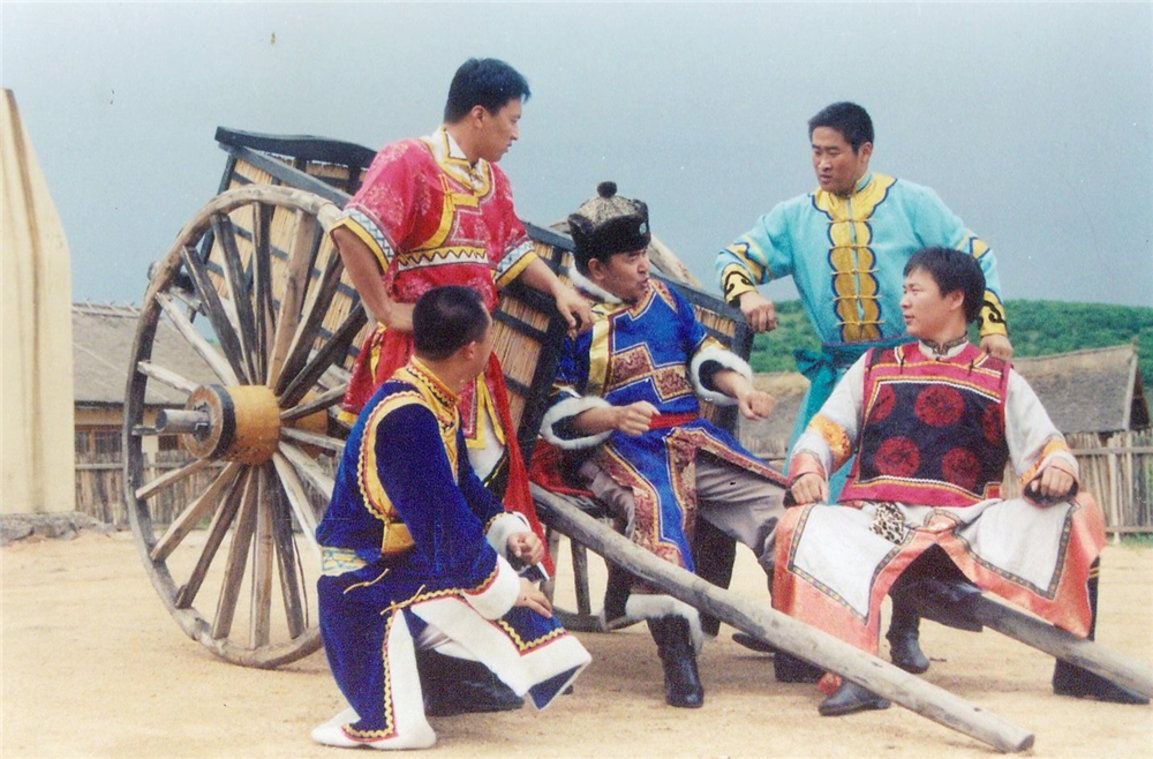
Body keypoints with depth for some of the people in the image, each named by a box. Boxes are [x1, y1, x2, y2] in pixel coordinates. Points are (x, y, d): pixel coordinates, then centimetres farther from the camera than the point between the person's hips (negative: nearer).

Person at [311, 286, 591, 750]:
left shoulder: (435, 401, 5)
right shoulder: (406, 418, -27)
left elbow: (464, 486, 17)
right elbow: (442, 528, -27)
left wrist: (508, 530, 0)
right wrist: (506, 587, -17)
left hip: (408, 558, 10)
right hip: (366, 579, -10)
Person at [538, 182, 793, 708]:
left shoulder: (666, 299, 20)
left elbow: (705, 354, 24)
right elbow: (557, 408, -6)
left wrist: (739, 388, 3)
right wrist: (614, 416, -22)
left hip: (692, 437, 6)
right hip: (614, 448, -6)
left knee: (773, 497, -12)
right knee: (655, 501, -38)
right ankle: (676, 651, -41)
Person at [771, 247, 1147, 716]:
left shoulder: (1000, 381, 18)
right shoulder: (876, 366, 22)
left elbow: (1044, 450, 9)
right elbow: (825, 432, 14)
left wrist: (1057, 469, -16)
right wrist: (808, 467, -9)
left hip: (967, 528, 0)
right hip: (874, 522, 0)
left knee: (1077, 511, -19)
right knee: (803, 527, -31)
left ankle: (1077, 665, -13)